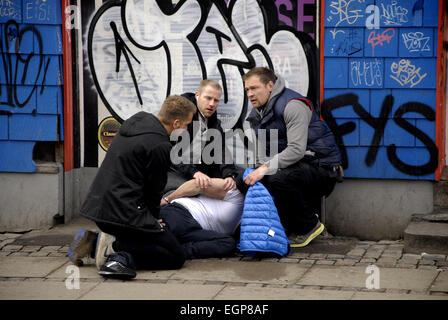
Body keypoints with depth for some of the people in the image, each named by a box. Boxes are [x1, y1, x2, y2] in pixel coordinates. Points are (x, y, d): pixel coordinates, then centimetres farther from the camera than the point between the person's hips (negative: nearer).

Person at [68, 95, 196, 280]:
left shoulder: (135, 123, 13)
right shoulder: (160, 145, -15)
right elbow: (155, 187, -6)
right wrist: (154, 217, 13)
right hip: (124, 213, -9)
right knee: (176, 257, -3)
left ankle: (93, 243, 8)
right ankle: (116, 250, -17)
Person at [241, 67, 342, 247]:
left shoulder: (292, 105, -18)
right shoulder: (257, 114, 12)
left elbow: (297, 150, -28)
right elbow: (263, 152, 10)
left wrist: (266, 169, -33)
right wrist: (260, 169, -13)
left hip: (322, 168, -10)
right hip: (295, 167, 10)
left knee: (277, 178, -33)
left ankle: (310, 226, -13)